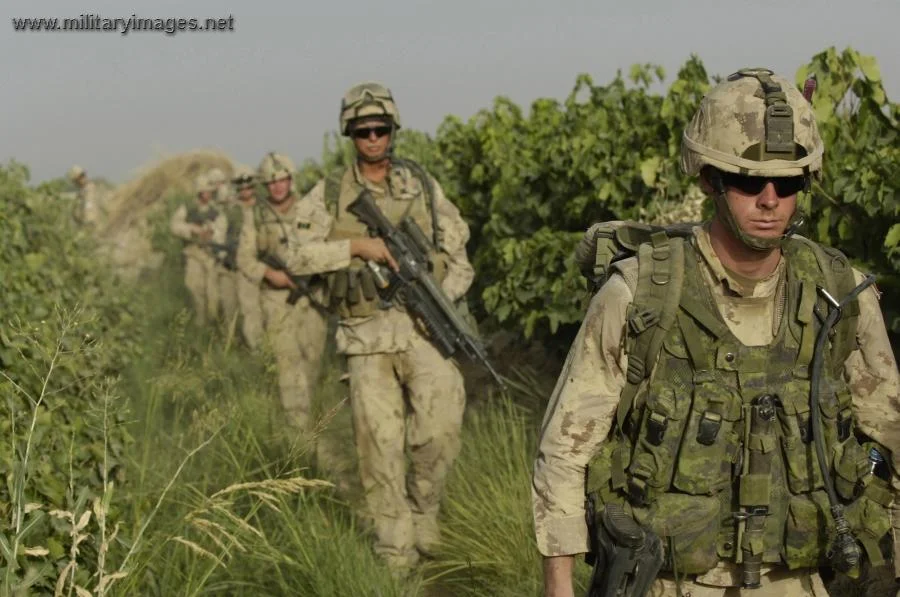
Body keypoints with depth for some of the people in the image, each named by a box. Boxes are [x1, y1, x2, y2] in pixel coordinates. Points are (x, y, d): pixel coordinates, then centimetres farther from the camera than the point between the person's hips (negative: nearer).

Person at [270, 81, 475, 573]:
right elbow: (293, 254, -5)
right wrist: (357, 246, -14)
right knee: (379, 442, 0)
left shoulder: (422, 185, 7)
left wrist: (443, 298, -7)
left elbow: (459, 252, 11)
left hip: (423, 327, 0)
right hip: (367, 335, 0)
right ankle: (395, 550, 11)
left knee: (439, 427, -16)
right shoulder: (329, 194, 4)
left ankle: (423, 509, 12)